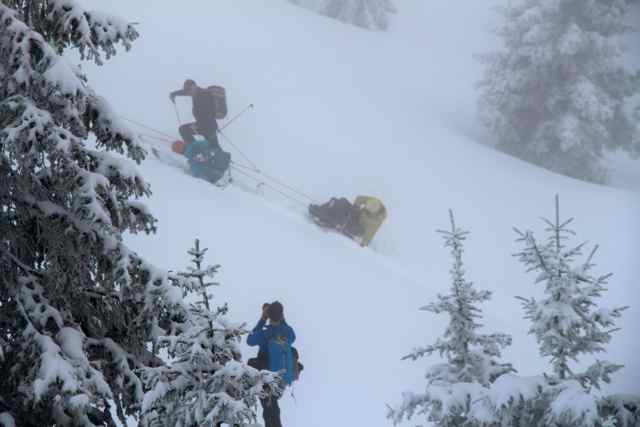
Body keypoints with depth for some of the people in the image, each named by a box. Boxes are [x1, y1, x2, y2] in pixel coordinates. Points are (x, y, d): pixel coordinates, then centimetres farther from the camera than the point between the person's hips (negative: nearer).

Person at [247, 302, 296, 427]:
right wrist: (282, 319, 6)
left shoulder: (264, 334, -26)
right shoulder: (288, 331, -15)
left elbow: (250, 340, -4)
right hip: (284, 378, 5)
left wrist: (262, 320, -5)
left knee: (270, 410, 9)